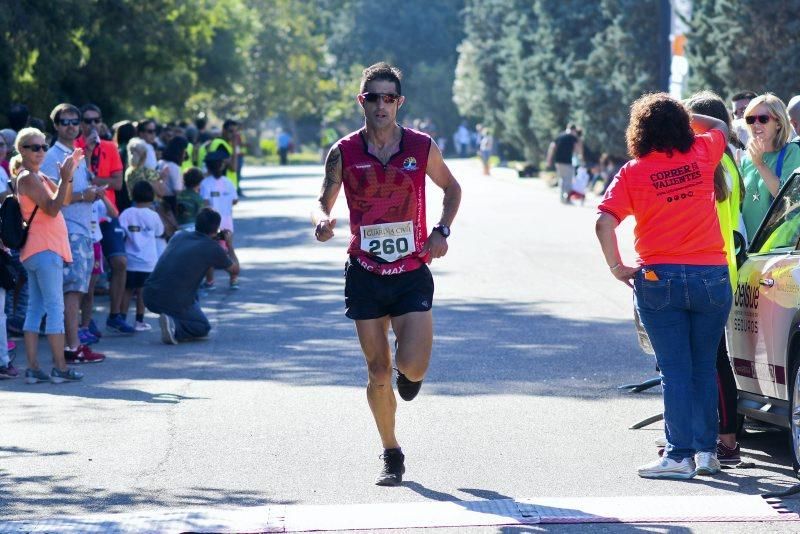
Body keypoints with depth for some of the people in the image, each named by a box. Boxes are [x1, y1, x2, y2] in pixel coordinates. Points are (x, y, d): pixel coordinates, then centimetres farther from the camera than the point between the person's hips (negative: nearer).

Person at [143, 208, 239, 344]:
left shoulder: (179, 236, 12)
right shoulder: (212, 248, -3)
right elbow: (235, 270, 14)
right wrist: (230, 245, 28)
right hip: (175, 302, -7)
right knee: (203, 327, 17)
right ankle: (174, 326, -10)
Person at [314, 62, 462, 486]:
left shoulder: (422, 147, -2)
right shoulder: (343, 153, -3)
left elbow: (451, 188, 14)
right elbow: (324, 201, 4)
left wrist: (442, 230, -1)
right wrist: (323, 221, -19)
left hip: (412, 273, -1)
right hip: (365, 274, 1)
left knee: (412, 365, -14)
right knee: (378, 372, 4)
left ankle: (410, 373, 25)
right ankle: (391, 455, 20)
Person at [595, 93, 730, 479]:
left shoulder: (632, 173, -5)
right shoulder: (701, 155, 1)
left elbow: (604, 223, -15)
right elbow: (719, 127, 24)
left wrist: (617, 267, -5)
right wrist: (681, 114, 27)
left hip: (658, 278, -2)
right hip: (711, 275, 2)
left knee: (675, 370, 1)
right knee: (704, 367, 12)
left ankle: (679, 455, -2)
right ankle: (706, 450, 13)